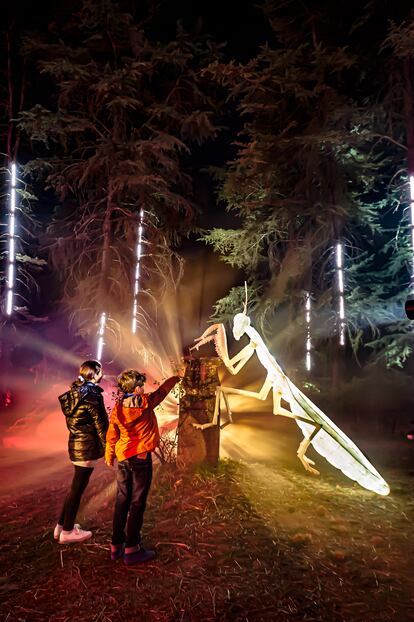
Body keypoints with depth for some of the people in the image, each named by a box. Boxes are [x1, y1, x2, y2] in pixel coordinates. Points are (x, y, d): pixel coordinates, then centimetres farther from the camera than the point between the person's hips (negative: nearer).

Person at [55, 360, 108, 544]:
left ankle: (62, 525, 31)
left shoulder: (75, 392, 8)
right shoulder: (91, 396, -18)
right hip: (87, 446, -9)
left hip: (76, 443, 9)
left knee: (76, 486, 21)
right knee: (78, 488, 3)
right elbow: (101, 425, -15)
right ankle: (67, 532, 16)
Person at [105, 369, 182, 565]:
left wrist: (109, 456, 22)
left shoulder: (117, 409, -1)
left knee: (121, 501, 14)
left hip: (123, 459, 5)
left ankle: (117, 545, 25)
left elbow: (111, 436, 6)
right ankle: (131, 549, 10)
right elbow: (162, 390, 4)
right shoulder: (146, 402, -12)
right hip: (141, 458, -5)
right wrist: (177, 377, 21)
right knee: (137, 503, 3)